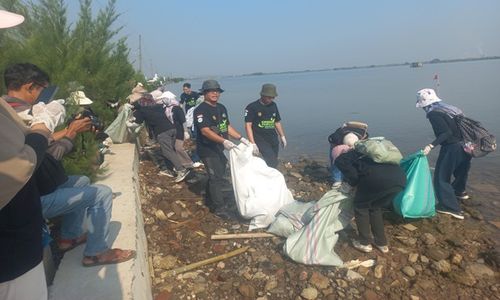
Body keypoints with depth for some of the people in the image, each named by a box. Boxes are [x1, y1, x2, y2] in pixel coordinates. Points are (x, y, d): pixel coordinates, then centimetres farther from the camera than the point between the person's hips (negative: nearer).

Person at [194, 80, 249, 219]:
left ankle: (212, 201, 36)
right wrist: (224, 141, -37)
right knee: (216, 177, -5)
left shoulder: (221, 108, 10)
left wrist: (241, 138, 1)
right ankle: (219, 208, 8)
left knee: (217, 176, 18)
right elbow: (205, 131, -27)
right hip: (207, 149, -8)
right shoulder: (201, 110, -17)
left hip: (218, 148, 9)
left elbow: (227, 126, 12)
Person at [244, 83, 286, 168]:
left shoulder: (273, 105, 10)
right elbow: (248, 125, -13)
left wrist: (282, 136, 16)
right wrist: (253, 144, -19)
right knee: (272, 163, -16)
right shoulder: (252, 107, -9)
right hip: (261, 140, -6)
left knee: (273, 163, 8)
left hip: (274, 139, 6)